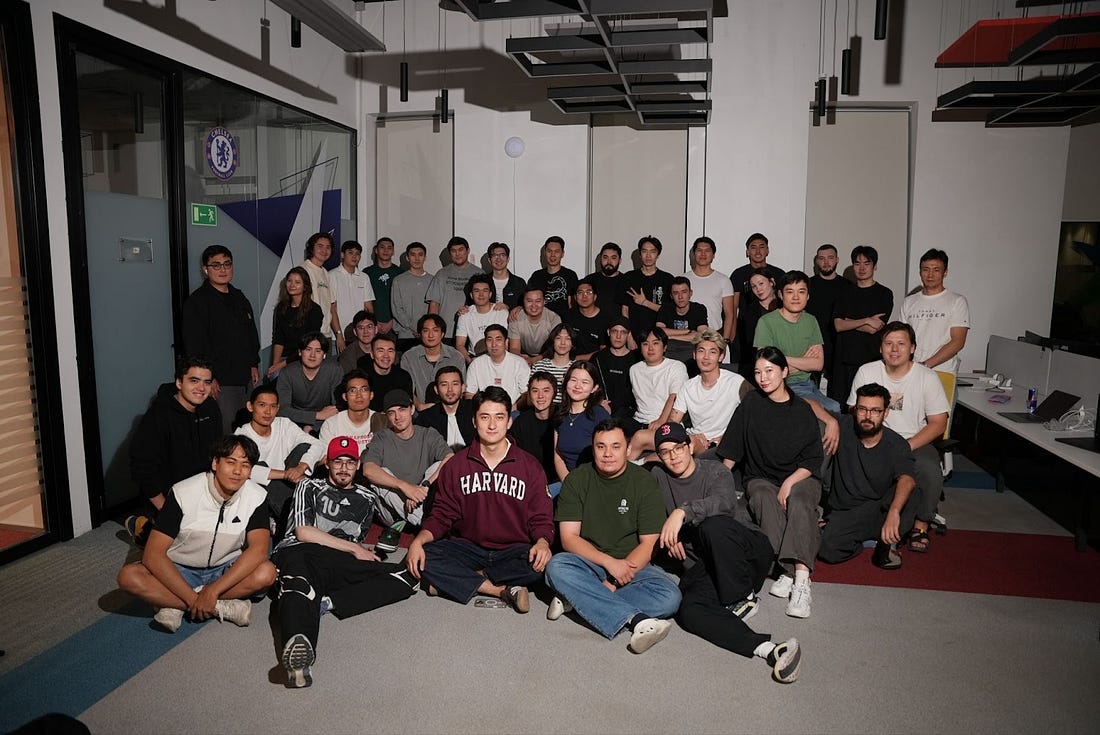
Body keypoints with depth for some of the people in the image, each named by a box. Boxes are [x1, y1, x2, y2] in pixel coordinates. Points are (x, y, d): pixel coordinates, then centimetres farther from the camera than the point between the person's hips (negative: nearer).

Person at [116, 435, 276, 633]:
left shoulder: (257, 497, -14)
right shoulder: (183, 493, -18)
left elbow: (258, 550, -23)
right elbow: (153, 554, -21)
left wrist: (213, 591, -33)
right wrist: (193, 598, -30)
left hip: (226, 571, 1)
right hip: (180, 571, 0)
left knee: (266, 573, -29)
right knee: (128, 576, -28)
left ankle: (176, 606, -19)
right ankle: (222, 608, -24)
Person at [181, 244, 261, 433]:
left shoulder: (239, 298, 17)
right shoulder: (197, 301, -6)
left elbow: (251, 334, 25)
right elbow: (194, 344, -12)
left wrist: (254, 364, 18)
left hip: (245, 378, 7)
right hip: (219, 382, -7)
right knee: (226, 430, -10)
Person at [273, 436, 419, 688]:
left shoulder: (367, 499, 32)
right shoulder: (310, 488, 21)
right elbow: (303, 532, 6)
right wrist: (353, 548, 4)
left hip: (341, 564, 4)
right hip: (299, 553, -4)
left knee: (407, 577, -21)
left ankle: (327, 602, -37)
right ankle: (299, 644, -73)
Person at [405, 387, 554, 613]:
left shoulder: (530, 466, 2)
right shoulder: (456, 465, 5)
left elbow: (541, 519, 1)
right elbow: (441, 515, 6)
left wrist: (542, 543, -22)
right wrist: (419, 540, -14)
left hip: (513, 551, -1)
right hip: (468, 549, 1)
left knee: (542, 563, -32)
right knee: (424, 558, -26)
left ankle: (456, 581, -17)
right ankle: (504, 590, -22)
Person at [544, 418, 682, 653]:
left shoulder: (644, 482, -2)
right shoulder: (576, 480, 0)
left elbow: (648, 543, -6)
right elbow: (569, 538, -6)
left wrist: (613, 582, -18)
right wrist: (609, 562, -21)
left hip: (632, 564, 0)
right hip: (588, 562, 0)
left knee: (669, 596, -28)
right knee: (556, 567, -32)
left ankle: (576, 600, -24)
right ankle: (636, 619, -36)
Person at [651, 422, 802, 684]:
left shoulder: (715, 472, 2)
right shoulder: (658, 477, 15)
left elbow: (724, 501, -21)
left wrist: (683, 511, -35)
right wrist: (668, 537, -4)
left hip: (750, 551, -3)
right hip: (700, 568, 3)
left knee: (712, 526, -37)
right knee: (689, 611, -30)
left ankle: (742, 599, -17)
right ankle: (766, 649, -41)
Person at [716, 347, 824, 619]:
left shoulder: (802, 410, 4)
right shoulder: (751, 404, 6)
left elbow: (814, 459, 1)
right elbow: (730, 452, 7)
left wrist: (789, 483, -15)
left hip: (800, 477, 0)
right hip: (761, 478, 1)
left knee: (799, 502, -34)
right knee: (766, 502, -34)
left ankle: (799, 575, -47)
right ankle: (794, 574, -42)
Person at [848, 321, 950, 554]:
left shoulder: (927, 377, -2)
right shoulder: (866, 372, 3)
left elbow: (938, 424, -3)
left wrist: (905, 447, -17)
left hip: (915, 442, 0)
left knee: (931, 472, -32)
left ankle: (921, 525, -7)